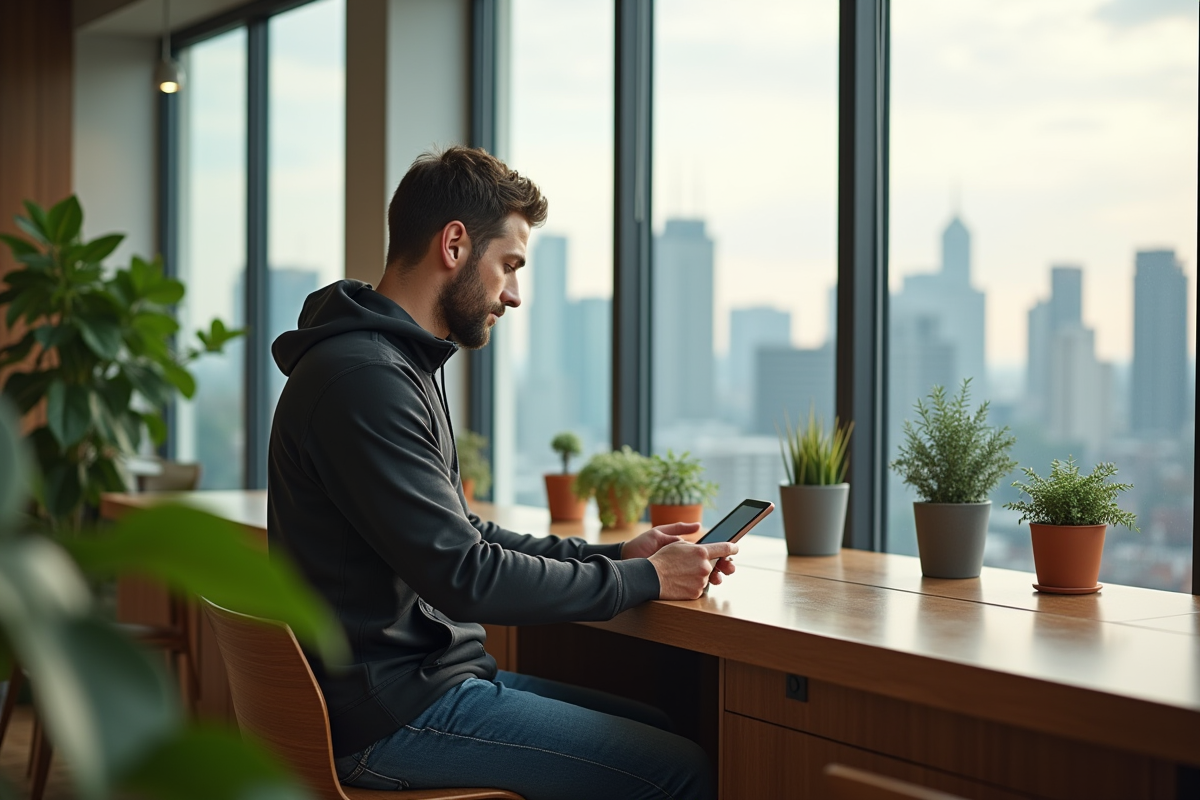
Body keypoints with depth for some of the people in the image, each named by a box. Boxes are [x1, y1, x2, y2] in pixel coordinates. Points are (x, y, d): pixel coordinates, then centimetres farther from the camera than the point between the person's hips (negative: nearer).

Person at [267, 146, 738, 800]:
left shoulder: (405, 367, 15)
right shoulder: (363, 379, -19)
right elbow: (464, 576, -22)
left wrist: (615, 555, 10)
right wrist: (642, 580, -12)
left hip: (432, 674, 10)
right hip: (395, 715, -10)